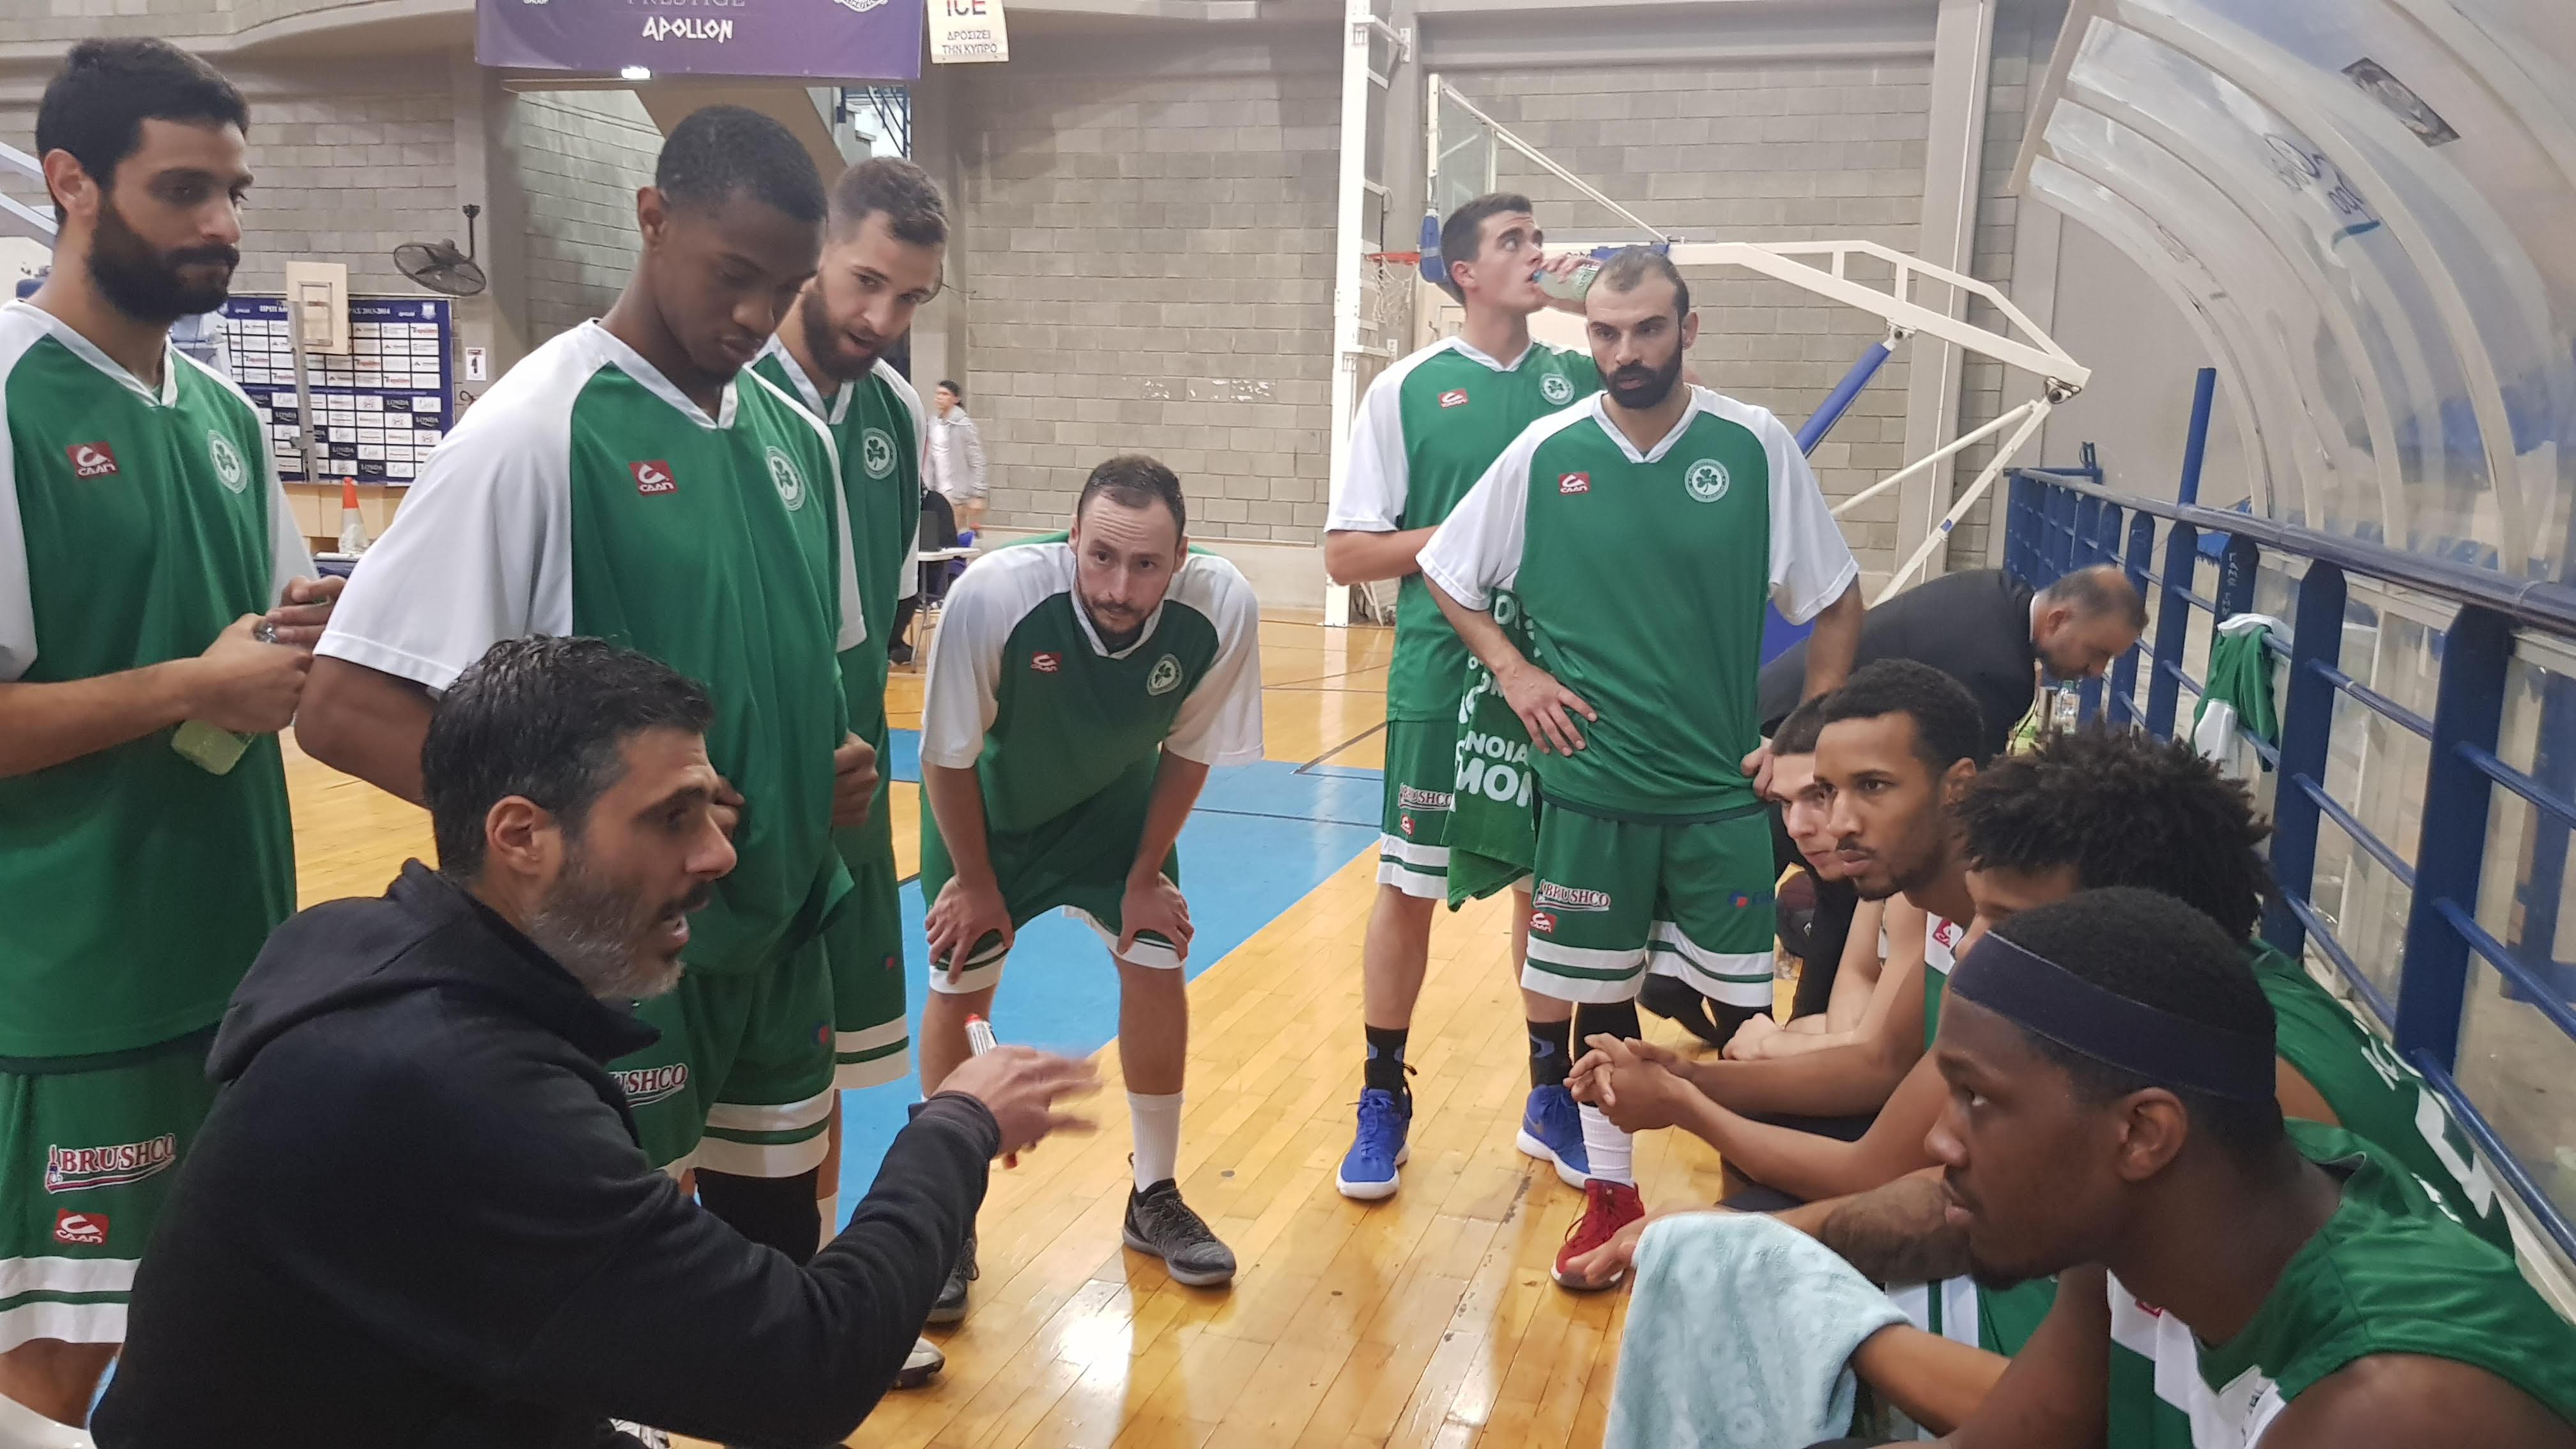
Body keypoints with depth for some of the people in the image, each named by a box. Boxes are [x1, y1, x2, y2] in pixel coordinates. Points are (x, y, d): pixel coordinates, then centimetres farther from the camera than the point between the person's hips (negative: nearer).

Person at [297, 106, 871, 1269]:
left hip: (785, 938, 7)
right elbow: (344, 710, -15)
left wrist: (840, 762, -1)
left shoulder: (795, 436, 6)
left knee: (780, 1249, 19)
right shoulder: (535, 431, -14)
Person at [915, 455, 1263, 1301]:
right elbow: (948, 756, -21)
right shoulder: (993, 594, -38)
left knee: (1157, 964, -3)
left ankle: (1155, 1199, 19)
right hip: (989, 804, -1)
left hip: (1117, 804, 2)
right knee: (958, 988, -1)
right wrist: (974, 880, -10)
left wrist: (1146, 873, -5)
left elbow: (1190, 748, -12)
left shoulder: (1221, 606, -31)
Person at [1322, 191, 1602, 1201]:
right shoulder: (1409, 389, -3)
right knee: (1408, 887, 5)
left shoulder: (1581, 377, 5)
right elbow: (1346, 553, -3)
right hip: (1440, 681, -3)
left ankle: (1550, 1099, 29)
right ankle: (1383, 1102, 22)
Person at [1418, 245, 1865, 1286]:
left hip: (1723, 788, -1)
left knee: (1744, 1002, 6)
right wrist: (1513, 671, -2)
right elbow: (1446, 575, 9)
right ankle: (1611, 1194, 29)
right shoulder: (1544, 455, -3)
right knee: (1599, 996, 11)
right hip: (1590, 784, 1)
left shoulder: (1756, 447, -5)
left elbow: (1836, 604, 4)